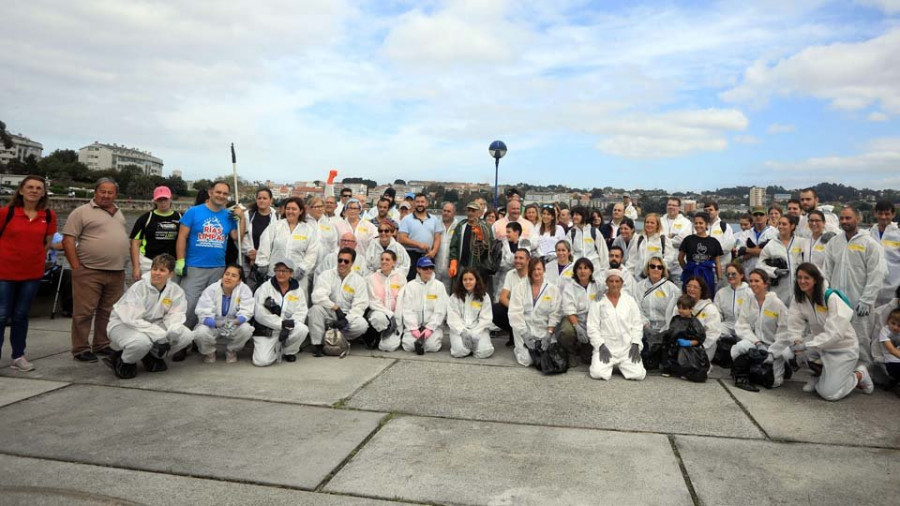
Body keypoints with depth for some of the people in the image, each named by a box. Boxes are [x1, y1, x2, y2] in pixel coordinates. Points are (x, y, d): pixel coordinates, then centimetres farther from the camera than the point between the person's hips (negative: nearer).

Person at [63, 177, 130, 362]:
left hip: (117, 272, 6)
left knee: (108, 312, 12)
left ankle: (102, 345, 23)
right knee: (84, 312, -1)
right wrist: (76, 267, -11)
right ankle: (80, 349, 7)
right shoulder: (82, 212, -3)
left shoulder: (119, 213, 17)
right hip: (89, 272, -6)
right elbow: (68, 240, -7)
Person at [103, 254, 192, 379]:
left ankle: (152, 357, 9)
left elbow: (175, 315, -9)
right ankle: (123, 362, -2)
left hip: (153, 325, 5)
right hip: (124, 325, -5)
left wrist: (172, 332, -33)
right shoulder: (138, 287, -22)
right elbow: (132, 320, -28)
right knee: (141, 341, -39)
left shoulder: (176, 291, -8)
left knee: (186, 335, -16)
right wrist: (159, 335, -35)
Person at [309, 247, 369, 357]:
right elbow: (318, 296, -16)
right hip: (328, 314, 0)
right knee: (316, 309, -31)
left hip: (348, 316, 1)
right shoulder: (327, 275, -1)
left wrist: (346, 319, -22)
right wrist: (336, 307, -26)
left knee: (362, 324, -29)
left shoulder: (359, 280, 2)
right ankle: (318, 344, -16)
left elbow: (359, 305, -6)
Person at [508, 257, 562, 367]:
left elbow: (555, 315, -1)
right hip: (524, 330, -1)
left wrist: (549, 334, -11)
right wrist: (525, 334, -12)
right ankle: (519, 349, 17)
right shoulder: (520, 287, 2)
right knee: (527, 360, -17)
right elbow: (515, 313, -5)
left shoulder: (553, 289, 4)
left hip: (544, 332, 1)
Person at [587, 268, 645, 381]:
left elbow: (636, 324, 7)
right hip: (606, 347, -2)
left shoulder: (630, 300, 9)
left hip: (627, 347, 2)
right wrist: (601, 346, -12)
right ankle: (608, 364, 12)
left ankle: (621, 365, 14)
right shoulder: (598, 302, 2)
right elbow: (592, 327, -2)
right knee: (598, 373, -23)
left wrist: (635, 344, -5)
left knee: (638, 374, -19)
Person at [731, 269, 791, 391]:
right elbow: (742, 326, -2)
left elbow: (784, 334, -10)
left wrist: (771, 354, -15)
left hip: (775, 348, -2)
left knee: (772, 381, -14)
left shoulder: (777, 303, -9)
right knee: (740, 347, -32)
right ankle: (741, 377, -11)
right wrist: (756, 342, -19)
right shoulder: (749, 303, 3)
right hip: (754, 342, 2)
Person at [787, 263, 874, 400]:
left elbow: (835, 332, -31)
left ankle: (860, 375, 16)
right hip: (820, 344, 5)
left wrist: (806, 345, -37)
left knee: (828, 393, -12)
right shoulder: (799, 299, -6)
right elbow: (794, 325, -11)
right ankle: (819, 373, 5)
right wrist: (796, 341, -32)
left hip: (843, 348, -5)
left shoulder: (831, 298, -24)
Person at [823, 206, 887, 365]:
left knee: (861, 340, 0)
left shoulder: (870, 243, -3)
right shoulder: (834, 242, 10)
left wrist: (866, 301, -13)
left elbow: (876, 275, -8)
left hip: (858, 303, -4)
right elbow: (827, 271, 10)